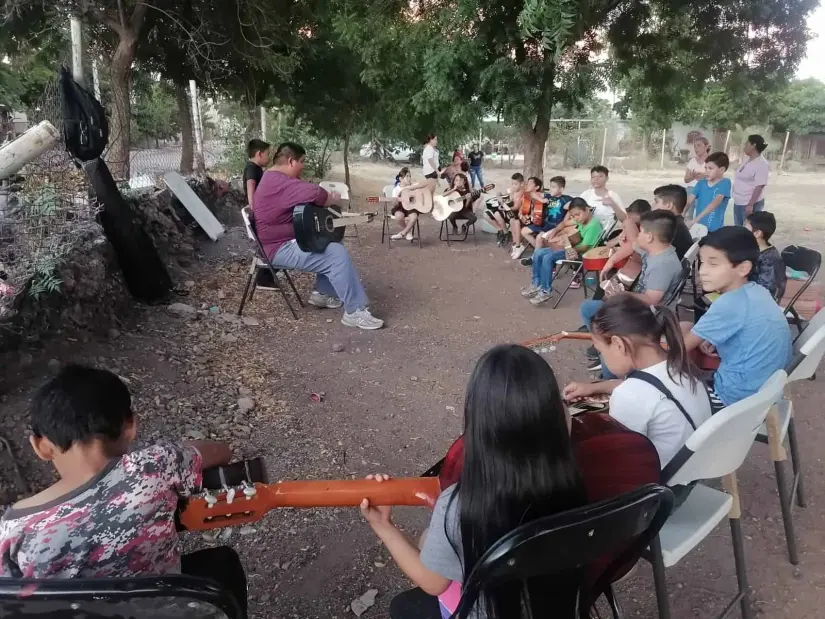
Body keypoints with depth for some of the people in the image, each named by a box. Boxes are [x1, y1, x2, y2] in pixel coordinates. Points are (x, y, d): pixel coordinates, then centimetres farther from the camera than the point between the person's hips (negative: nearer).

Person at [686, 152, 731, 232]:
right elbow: (689, 201, -3)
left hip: (714, 230, -4)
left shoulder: (725, 183, -8)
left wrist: (696, 219, -34)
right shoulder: (701, 183, 7)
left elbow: (715, 203, -23)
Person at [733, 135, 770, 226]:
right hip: (738, 202, 9)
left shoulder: (762, 164, -16)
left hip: (750, 204, -9)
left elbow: (759, 186, -21)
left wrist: (750, 205, -25)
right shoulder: (746, 159, 10)